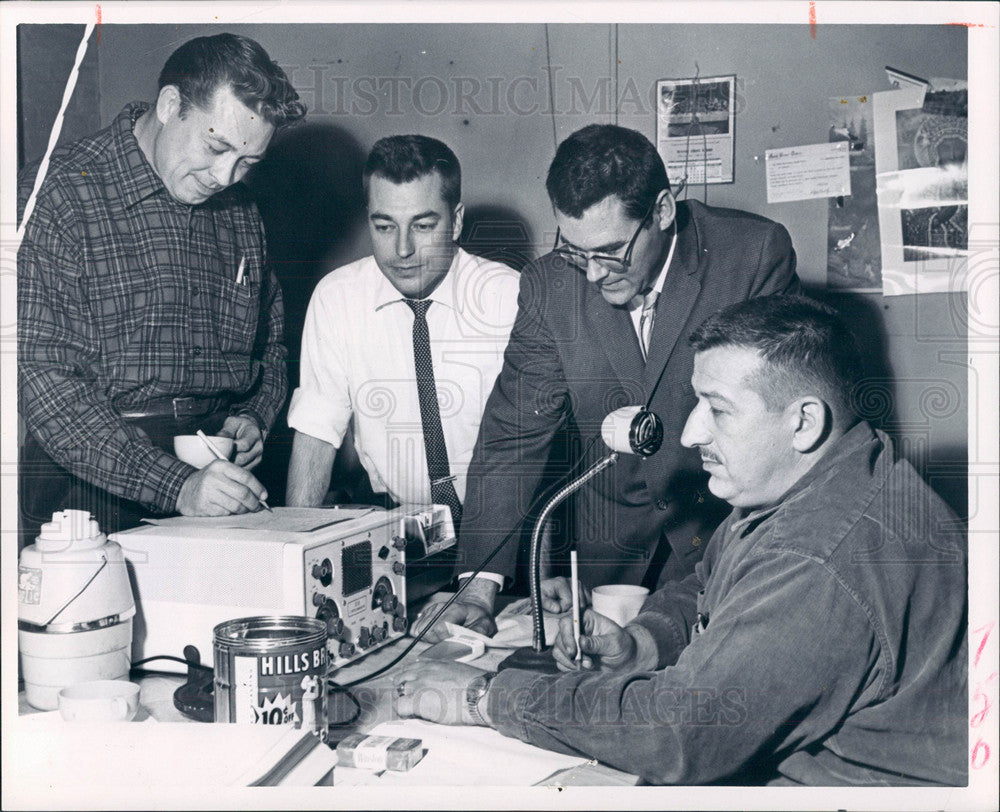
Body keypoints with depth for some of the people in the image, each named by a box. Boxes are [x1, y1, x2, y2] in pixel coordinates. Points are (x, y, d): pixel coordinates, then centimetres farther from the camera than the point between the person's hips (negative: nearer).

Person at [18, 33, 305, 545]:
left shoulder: (240, 213, 14)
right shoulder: (54, 198, -6)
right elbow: (43, 378, -14)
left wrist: (253, 418, 4)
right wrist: (175, 486, -21)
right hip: (90, 493, -4)